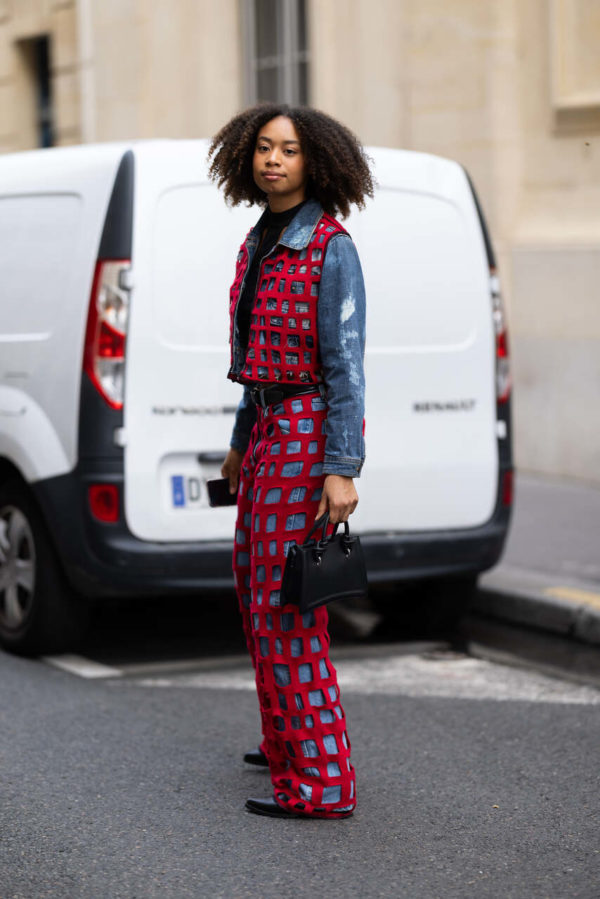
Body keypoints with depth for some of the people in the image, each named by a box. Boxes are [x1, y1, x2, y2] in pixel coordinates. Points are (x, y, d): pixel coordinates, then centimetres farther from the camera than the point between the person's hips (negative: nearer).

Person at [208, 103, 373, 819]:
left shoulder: (331, 248, -14)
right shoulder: (261, 243, 11)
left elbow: (345, 362, -18)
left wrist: (341, 470, -23)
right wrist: (241, 442, 24)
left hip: (310, 430, -10)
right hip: (271, 425, 10)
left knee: (283, 606, -9)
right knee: (255, 583, 20)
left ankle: (321, 783, -3)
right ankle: (288, 741, 36)